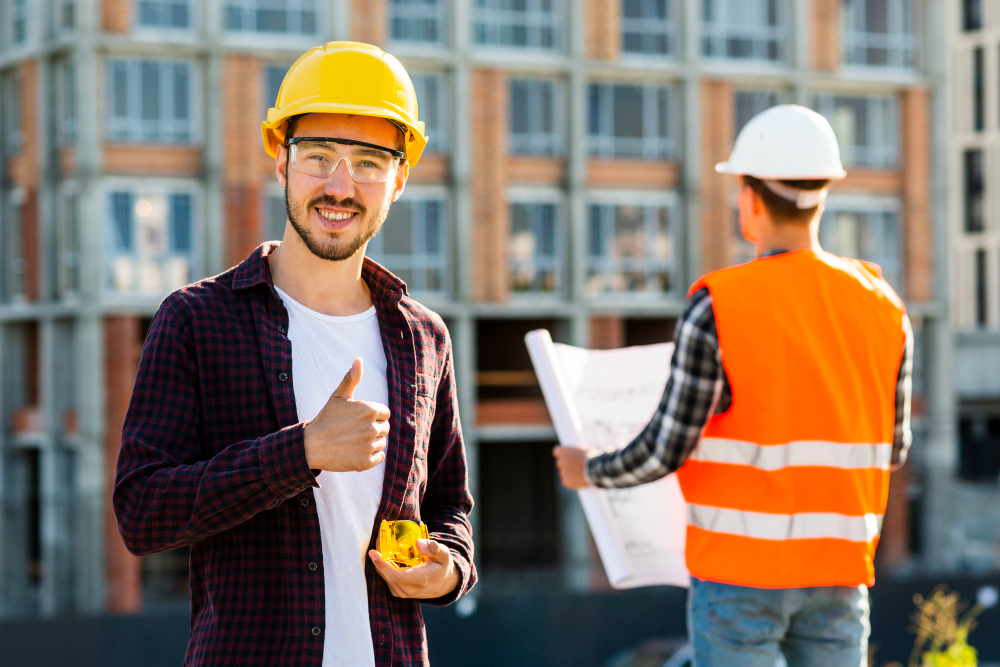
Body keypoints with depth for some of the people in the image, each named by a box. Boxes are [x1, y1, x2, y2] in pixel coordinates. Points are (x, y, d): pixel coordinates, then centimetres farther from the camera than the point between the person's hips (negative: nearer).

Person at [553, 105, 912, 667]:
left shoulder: (719, 307, -13)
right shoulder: (881, 307, 1)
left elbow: (666, 450, -11)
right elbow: (892, 449, 11)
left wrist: (590, 472, 10)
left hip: (739, 569, -4)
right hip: (837, 576, 4)